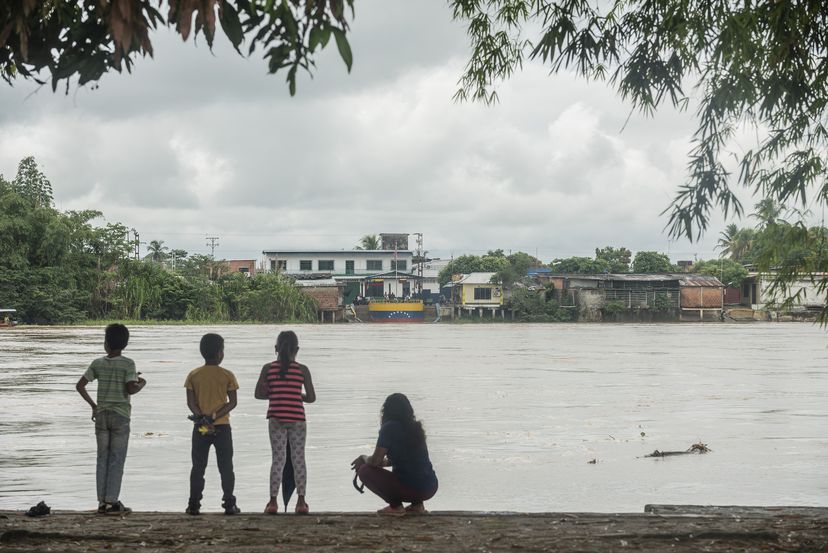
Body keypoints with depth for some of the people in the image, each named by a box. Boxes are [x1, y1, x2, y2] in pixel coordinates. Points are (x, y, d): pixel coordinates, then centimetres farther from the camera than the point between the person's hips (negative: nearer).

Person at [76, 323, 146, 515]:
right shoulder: (128, 364, -8)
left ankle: (102, 501, 7)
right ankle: (112, 501, -3)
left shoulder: (97, 364, 3)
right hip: (121, 416, -3)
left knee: (102, 458, 8)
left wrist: (92, 405, 13)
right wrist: (141, 384, 5)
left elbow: (80, 386, 3)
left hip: (101, 415, 3)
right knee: (117, 459, 1)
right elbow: (131, 389, -16)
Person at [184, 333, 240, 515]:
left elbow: (190, 402, -6)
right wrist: (214, 417, -12)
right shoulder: (227, 375, -4)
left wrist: (201, 417, -13)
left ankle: (194, 505, 4)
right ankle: (229, 505, 5)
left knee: (198, 467, 7)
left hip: (200, 427, 2)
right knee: (226, 468, 6)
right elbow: (232, 402, -8)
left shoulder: (193, 375, 0)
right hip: (222, 427, -1)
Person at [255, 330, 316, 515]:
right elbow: (311, 397, -1)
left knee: (278, 459, 5)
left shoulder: (268, 368, 0)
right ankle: (301, 501, 4)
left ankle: (273, 501, 2)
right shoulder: (302, 370, -2)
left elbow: (258, 394, 2)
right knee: (299, 459, 6)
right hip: (297, 419, -1)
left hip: (276, 418, 1)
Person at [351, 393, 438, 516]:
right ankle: (417, 503, 14)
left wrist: (364, 458, 13)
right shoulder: (415, 427, 14)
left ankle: (395, 506, -1)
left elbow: (375, 461, -10)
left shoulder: (389, 427, -9)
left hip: (411, 488, -7)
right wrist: (367, 460, 29)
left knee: (364, 471, 4)